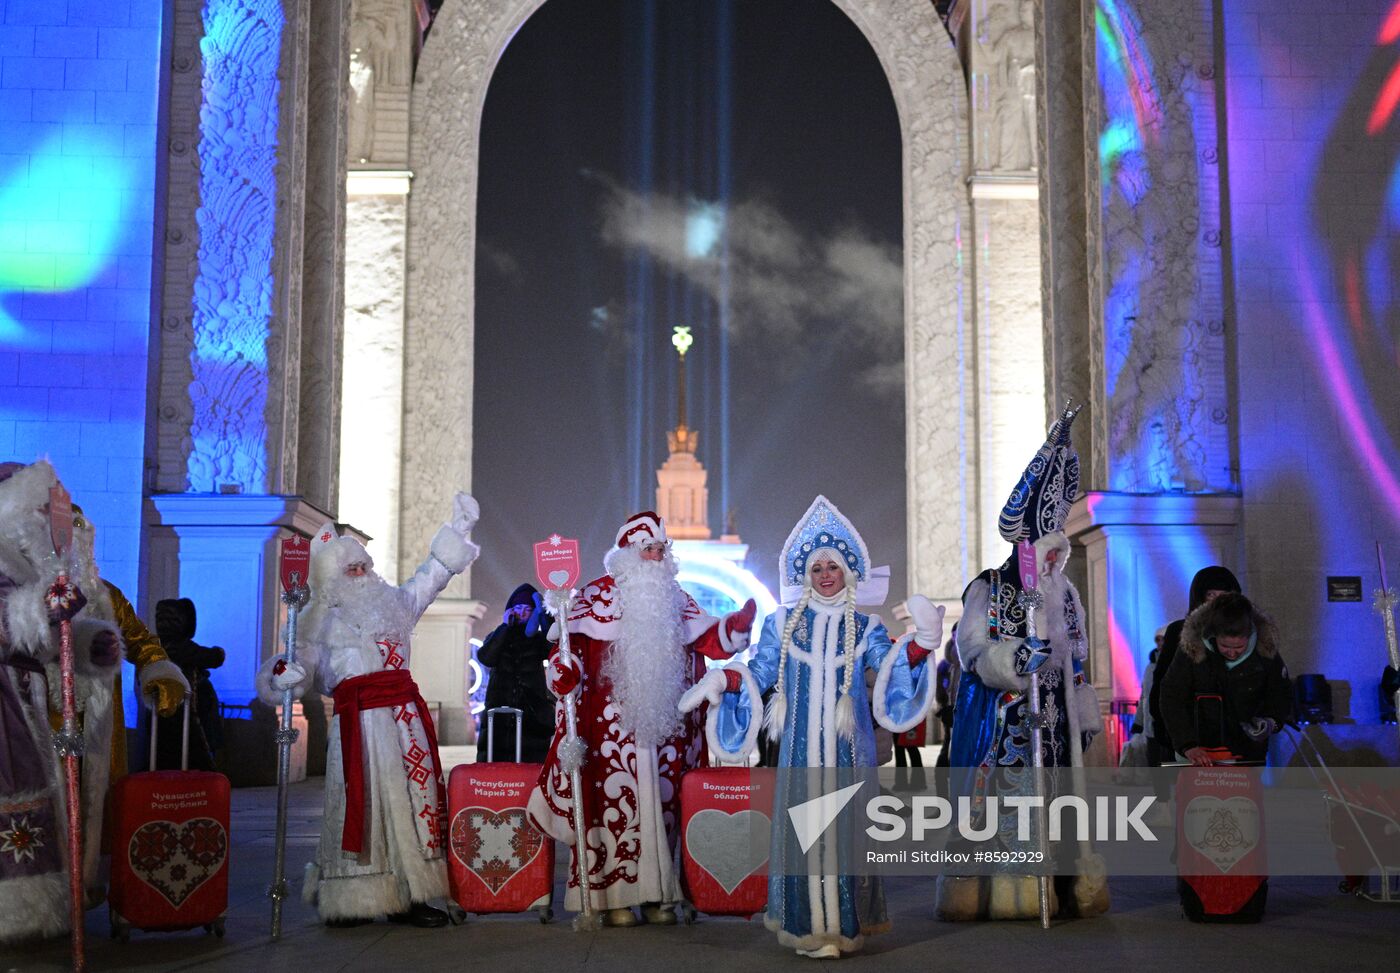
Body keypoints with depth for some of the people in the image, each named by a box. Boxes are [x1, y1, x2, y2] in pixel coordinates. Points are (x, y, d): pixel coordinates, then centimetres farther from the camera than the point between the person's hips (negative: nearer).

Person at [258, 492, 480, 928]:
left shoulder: (392, 602, 18)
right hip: (358, 720, -4)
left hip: (405, 712, 4)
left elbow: (431, 577, 27)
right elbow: (304, 667, 2)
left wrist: (457, 529, 26)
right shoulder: (320, 619, 8)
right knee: (362, 802, -6)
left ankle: (408, 896, 4)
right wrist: (283, 676, -21)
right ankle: (350, 901, 2)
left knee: (414, 796, 0)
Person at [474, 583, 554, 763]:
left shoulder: (538, 640, 13)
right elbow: (485, 658, -4)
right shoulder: (497, 637, 16)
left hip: (533, 717, -1)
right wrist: (505, 626, -3)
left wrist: (546, 616, -8)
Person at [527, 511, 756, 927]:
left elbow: (709, 640, 10)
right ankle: (614, 895, -2)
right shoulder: (598, 595, 4)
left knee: (662, 801, 4)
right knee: (615, 799, -7)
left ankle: (658, 893, 11)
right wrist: (564, 668, -25)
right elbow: (574, 643, -5)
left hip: (664, 720, 4)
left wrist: (737, 624, -8)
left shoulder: (675, 599, 15)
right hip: (613, 719, -4)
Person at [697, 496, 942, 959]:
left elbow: (889, 670, -3)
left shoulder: (865, 627, 9)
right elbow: (758, 674, 10)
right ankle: (809, 925, 3)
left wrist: (917, 648, -21)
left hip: (849, 745, 0)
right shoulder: (783, 623, 10)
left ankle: (846, 923, 5)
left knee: (846, 825, -2)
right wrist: (725, 683, -7)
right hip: (801, 744, 0)